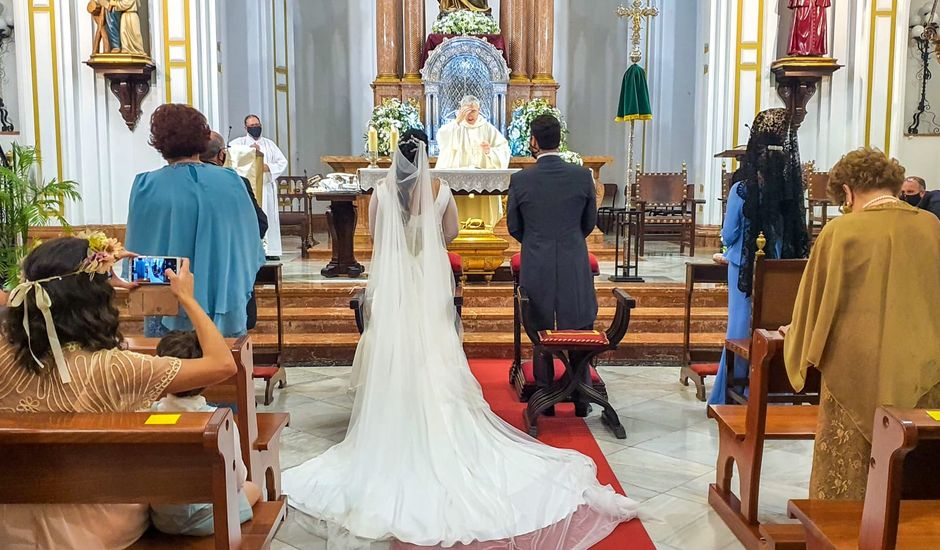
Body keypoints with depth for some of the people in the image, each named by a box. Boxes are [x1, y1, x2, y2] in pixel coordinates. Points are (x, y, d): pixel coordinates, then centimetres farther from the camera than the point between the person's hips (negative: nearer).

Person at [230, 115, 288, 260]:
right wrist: (249, 148, -16)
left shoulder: (269, 144, 18)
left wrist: (268, 167, -8)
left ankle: (270, 250, 3)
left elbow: (283, 162, 10)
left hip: (267, 186, 3)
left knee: (269, 217, 0)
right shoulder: (240, 142, 11)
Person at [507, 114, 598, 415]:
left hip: (536, 268, 0)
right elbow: (590, 222, 6)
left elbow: (514, 227, 3)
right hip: (575, 267, 0)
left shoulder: (520, 180, -7)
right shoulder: (582, 176, -5)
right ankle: (581, 399, 19)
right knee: (579, 334, 12)